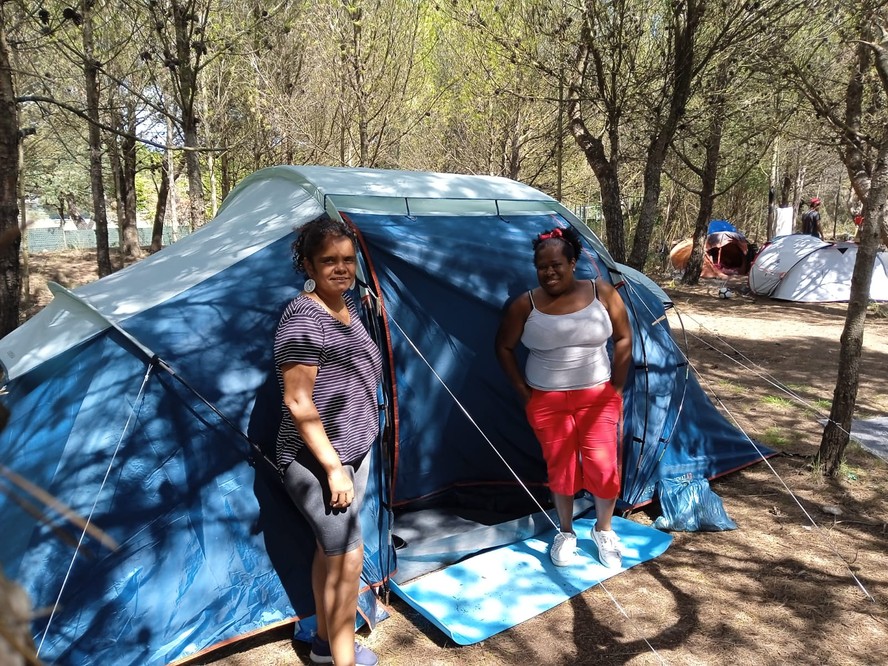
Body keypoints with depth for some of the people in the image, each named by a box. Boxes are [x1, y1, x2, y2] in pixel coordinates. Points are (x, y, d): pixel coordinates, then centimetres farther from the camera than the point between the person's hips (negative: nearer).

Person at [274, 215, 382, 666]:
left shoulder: (348, 306, 7)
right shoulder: (302, 318, -21)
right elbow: (298, 402, -23)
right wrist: (333, 466, -22)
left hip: (355, 450, 9)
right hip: (316, 460, -9)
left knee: (331, 546, 18)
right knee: (348, 555, -5)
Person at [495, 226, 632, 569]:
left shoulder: (601, 293, -6)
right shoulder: (525, 304, -8)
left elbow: (623, 339, 1)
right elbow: (504, 347, 2)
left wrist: (616, 388, -3)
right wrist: (524, 391, -2)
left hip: (598, 397, 0)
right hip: (547, 401, 0)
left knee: (603, 466, -2)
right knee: (560, 468, 7)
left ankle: (604, 531, 25)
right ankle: (565, 533, 31)